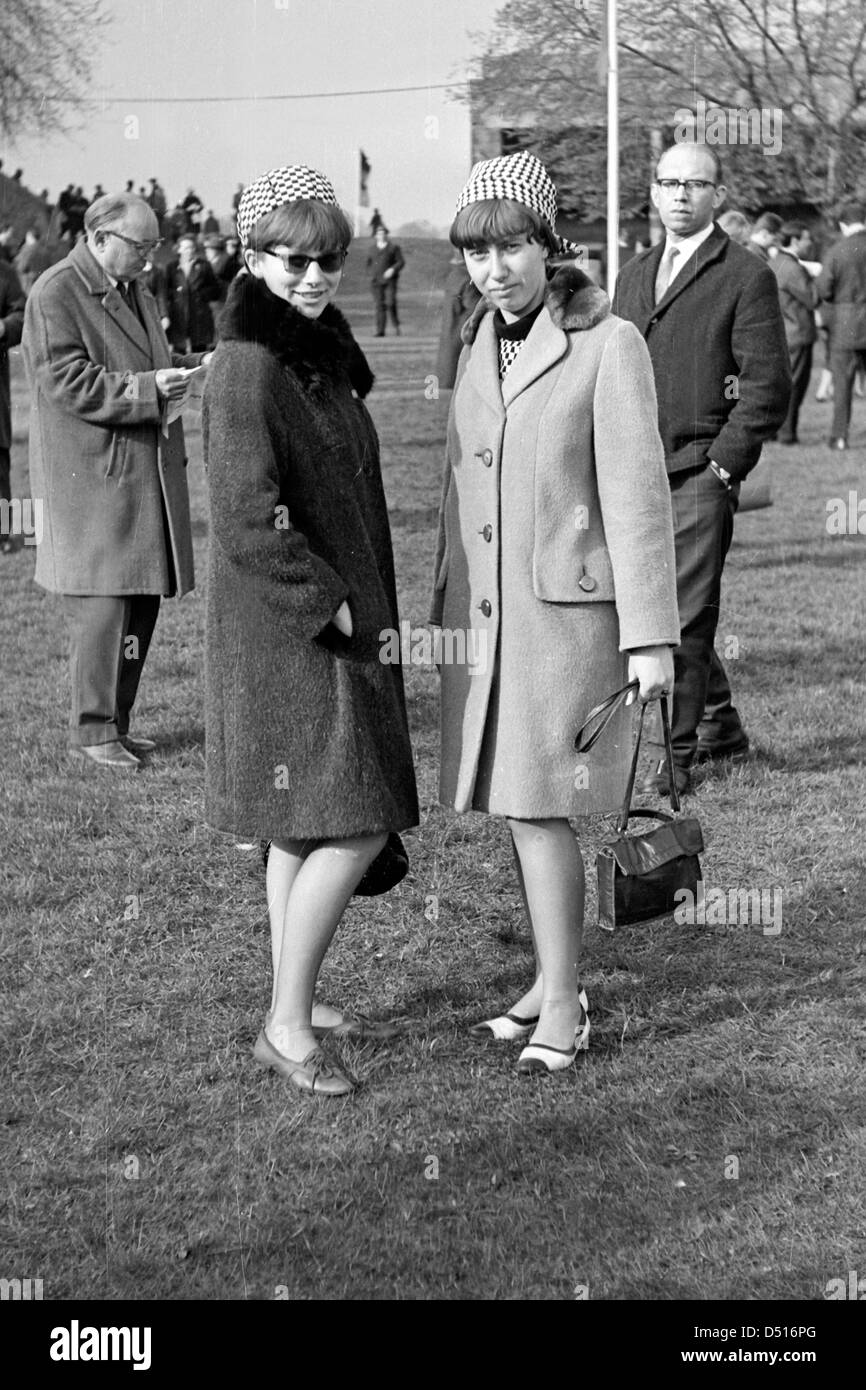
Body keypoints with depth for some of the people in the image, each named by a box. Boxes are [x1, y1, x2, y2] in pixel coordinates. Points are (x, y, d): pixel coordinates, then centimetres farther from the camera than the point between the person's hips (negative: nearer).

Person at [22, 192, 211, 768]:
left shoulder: (135, 293, 19)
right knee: (103, 606, -8)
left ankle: (117, 721, 19)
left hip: (146, 475, 8)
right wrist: (146, 388, -21)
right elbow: (67, 383, -16)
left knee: (142, 602, 9)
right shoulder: (55, 294, -9)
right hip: (93, 480, -8)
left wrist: (189, 368, 7)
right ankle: (92, 728, 2)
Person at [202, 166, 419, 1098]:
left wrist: (366, 608, 13)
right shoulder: (247, 369, -18)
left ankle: (295, 1003, 25)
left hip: (339, 623, 9)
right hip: (288, 634, -9)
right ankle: (285, 1026, 0)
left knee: (304, 828, 15)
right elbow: (248, 524, -23)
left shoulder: (321, 355, 12)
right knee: (352, 827, -9)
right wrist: (333, 605, -17)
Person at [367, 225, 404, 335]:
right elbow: (369, 262, 25)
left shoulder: (393, 247, 1)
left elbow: (401, 262, -1)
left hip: (389, 280, -3)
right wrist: (372, 273, 11)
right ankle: (380, 331, -3)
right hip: (376, 281, 3)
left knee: (390, 303, -14)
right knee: (379, 305, -2)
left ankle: (396, 325, 9)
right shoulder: (373, 248, 12)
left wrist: (393, 269, -17)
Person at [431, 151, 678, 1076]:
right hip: (481, 611, 7)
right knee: (513, 806, 11)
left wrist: (651, 635, -13)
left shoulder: (608, 344, -10)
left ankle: (562, 1010, 5)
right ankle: (553, 988, 24)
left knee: (537, 807, -7)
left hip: (566, 609, -7)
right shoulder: (480, 343, 10)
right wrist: (446, 603, 19)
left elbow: (637, 494, -12)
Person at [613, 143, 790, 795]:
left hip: (701, 474, -6)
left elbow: (769, 386, -7)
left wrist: (723, 464, -12)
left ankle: (677, 757, 2)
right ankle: (721, 725, 29)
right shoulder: (634, 274, 18)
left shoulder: (747, 276, -3)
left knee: (686, 617, -6)